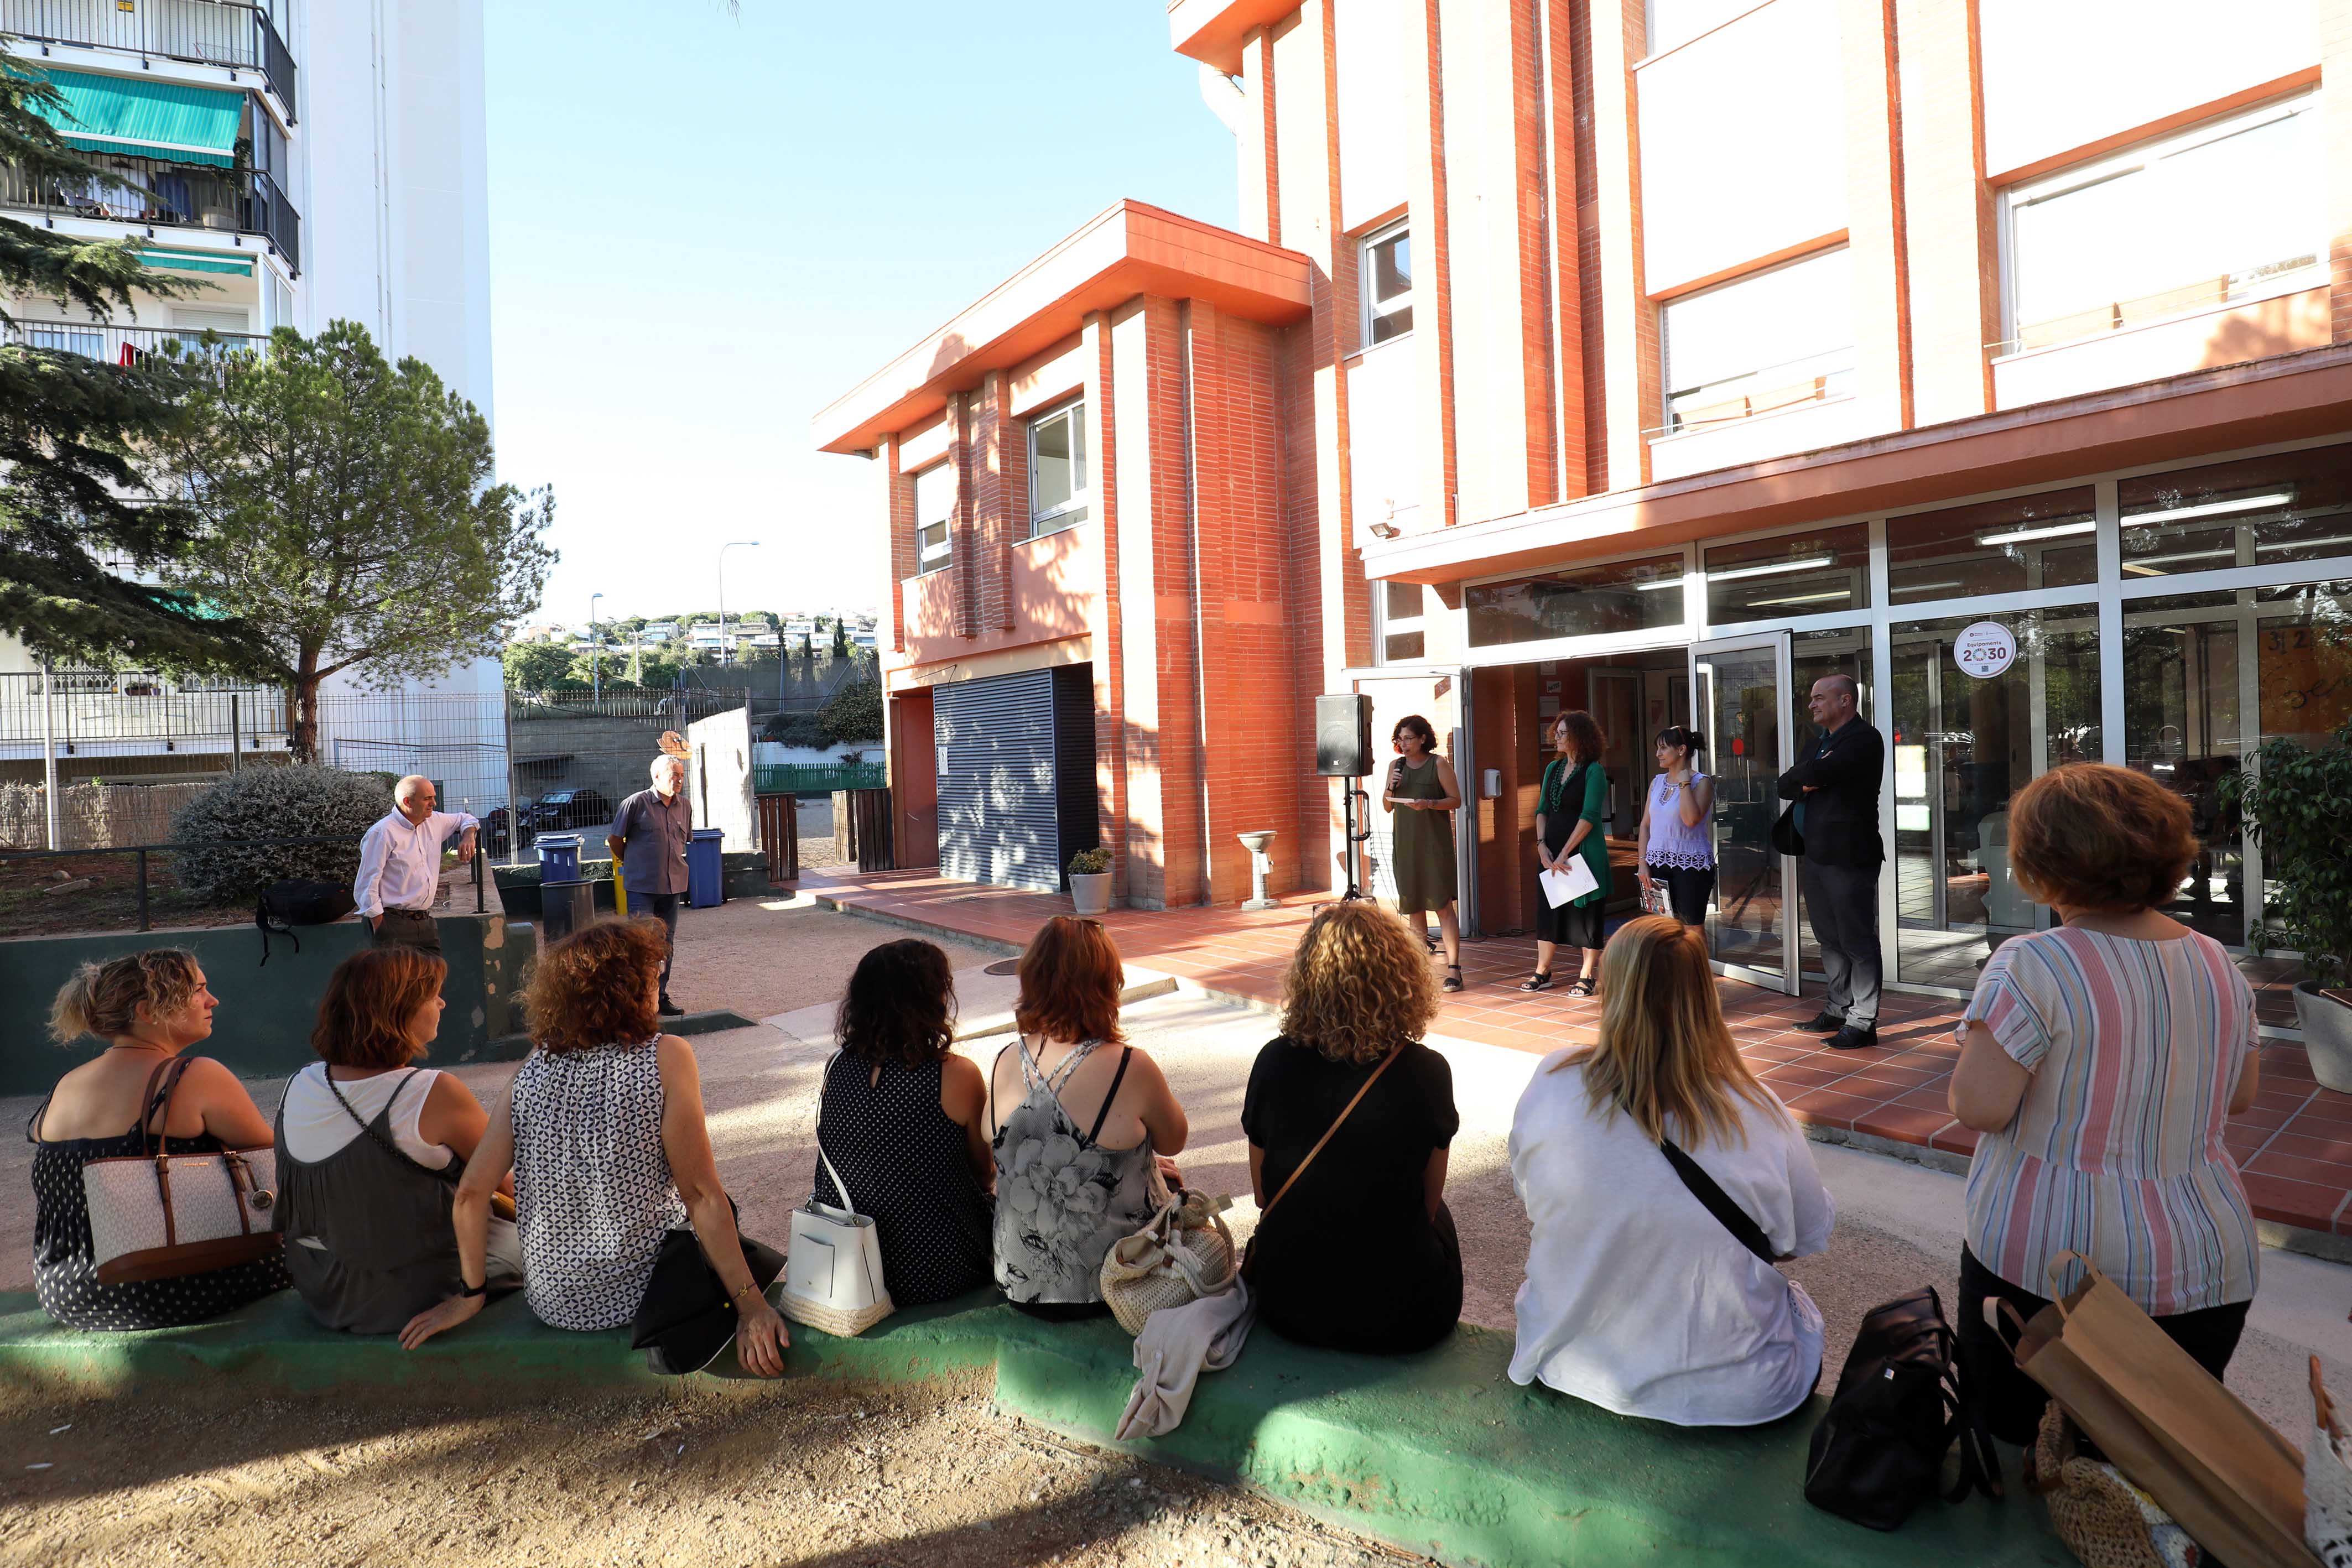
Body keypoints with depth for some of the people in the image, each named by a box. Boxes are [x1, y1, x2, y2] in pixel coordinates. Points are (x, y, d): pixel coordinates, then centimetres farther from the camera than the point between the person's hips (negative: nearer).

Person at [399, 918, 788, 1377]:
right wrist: (750, 1304, -13)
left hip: (551, 1301, 5)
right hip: (636, 1298, -4)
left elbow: (472, 1191, -3)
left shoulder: (537, 1065, -4)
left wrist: (471, 1293, 11)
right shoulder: (666, 1057, -17)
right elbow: (700, 1195, -18)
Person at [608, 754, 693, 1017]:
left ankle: (660, 997, 21)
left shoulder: (685, 806, 8)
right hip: (642, 886, -5)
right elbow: (614, 838, 0)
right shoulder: (637, 803, -9)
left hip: (673, 885, 5)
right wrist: (632, 864, 9)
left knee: (667, 945, 11)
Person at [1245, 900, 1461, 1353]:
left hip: (1289, 1306, 2)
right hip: (1401, 1320, -2)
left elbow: (1264, 1195, 0)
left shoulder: (1274, 1062, -13)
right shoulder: (1426, 1072, -16)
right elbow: (1426, 1203, -2)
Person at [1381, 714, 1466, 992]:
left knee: (1443, 904, -8)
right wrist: (1391, 788, -4)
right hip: (1405, 843, 5)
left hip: (1435, 842, -5)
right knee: (1413, 905, 10)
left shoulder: (1439, 764, -2)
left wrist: (1428, 804, -19)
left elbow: (1456, 800, -4)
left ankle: (1454, 968, -8)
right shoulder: (1396, 766, 11)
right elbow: (1387, 807, 15)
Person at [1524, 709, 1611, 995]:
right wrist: (1542, 845, -2)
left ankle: (1586, 977, 11)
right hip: (1552, 852, 7)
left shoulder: (1593, 771, -9)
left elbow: (1589, 816, -15)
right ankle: (1542, 973, 18)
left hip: (1584, 851, -7)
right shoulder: (1553, 769, 11)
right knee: (1547, 908, 9)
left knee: (1586, 913, 2)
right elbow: (1542, 809, 12)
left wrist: (1565, 853, -17)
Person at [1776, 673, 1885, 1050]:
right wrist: (1805, 783, -7)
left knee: (1858, 941, -3)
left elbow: (1817, 774, -23)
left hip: (1849, 856, -9)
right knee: (1829, 938, 16)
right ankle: (1839, 1009, 28)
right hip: (1816, 854, 9)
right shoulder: (1819, 741, 18)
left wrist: (1807, 776, -2)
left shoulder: (1864, 739, -10)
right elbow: (1785, 785, 14)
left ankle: (1863, 1022, 4)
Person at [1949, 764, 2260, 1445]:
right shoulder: (2218, 964, 2)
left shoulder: (2032, 966, -19)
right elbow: (2240, 1095, 14)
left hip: (2047, 1269, -5)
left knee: (2006, 1442, 11)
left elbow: (1979, 1107, -22)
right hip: (2209, 1270, 6)